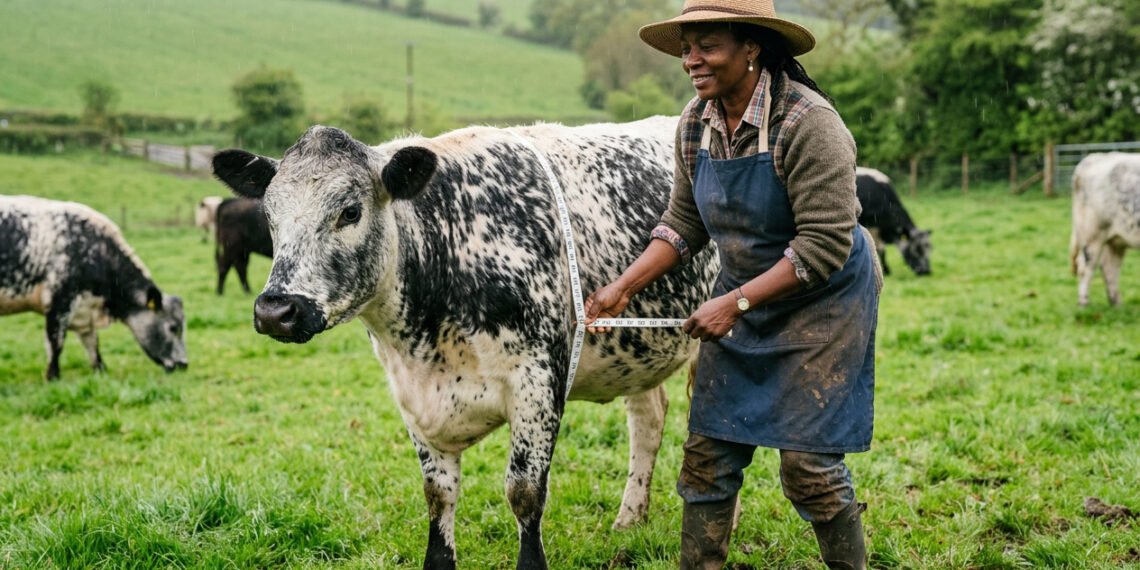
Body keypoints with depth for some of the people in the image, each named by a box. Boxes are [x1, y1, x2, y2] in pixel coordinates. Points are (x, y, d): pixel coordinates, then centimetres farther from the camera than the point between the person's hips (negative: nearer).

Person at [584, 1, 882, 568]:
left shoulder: (808, 122, -24)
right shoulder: (696, 122, -3)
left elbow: (824, 245, -26)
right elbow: (684, 223, 7)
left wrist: (736, 303, -26)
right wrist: (624, 287, -3)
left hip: (823, 298, -6)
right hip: (744, 294, 7)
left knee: (806, 463, -5)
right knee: (708, 453, 6)